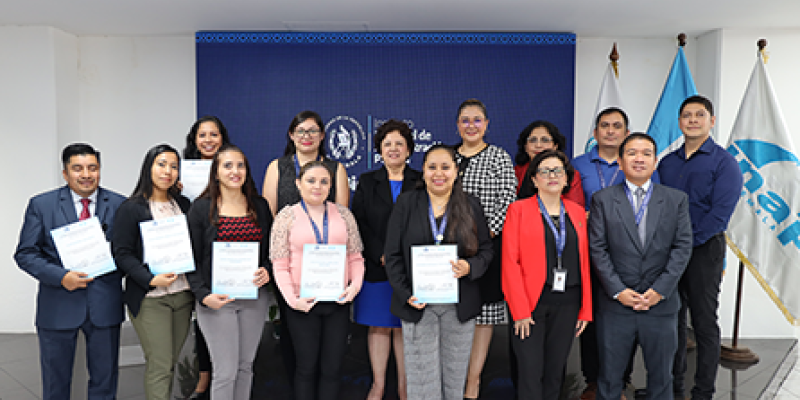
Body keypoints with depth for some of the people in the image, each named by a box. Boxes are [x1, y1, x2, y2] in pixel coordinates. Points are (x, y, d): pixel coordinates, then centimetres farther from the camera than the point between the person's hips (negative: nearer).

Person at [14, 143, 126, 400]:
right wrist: (61, 276, -16)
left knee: (105, 379, 13)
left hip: (105, 304, 1)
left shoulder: (119, 205, 1)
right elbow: (25, 254, -2)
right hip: (58, 306, 0)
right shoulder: (41, 205, 0)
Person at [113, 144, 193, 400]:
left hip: (183, 294, 5)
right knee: (159, 365, -4)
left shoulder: (184, 205, 11)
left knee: (170, 362, 12)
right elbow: (122, 254, -8)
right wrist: (151, 280, -19)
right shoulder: (132, 208, -4)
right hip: (150, 299, -5)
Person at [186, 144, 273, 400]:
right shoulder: (201, 208, -2)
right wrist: (203, 295, -13)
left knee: (246, 366, 12)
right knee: (226, 371, -4)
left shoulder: (260, 206, 8)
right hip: (216, 299, -3)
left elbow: (271, 249, 16)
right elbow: (191, 259, -2)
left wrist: (267, 271, -5)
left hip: (254, 298, 4)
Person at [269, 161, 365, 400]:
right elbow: (280, 264, -3)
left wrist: (356, 284, -7)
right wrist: (292, 298, -13)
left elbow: (355, 257, 9)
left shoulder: (343, 214, 7)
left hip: (338, 301, 2)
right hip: (303, 304, -2)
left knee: (332, 368, 9)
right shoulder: (286, 216, 0)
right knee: (306, 367, 8)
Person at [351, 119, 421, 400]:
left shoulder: (421, 182, 6)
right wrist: (381, 256, -11)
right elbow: (358, 226, 1)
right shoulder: (367, 182, 8)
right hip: (376, 268, 1)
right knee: (378, 326, 6)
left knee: (405, 327, 5)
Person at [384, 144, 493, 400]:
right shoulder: (406, 204, 3)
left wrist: (469, 268, -15)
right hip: (418, 304, -1)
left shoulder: (471, 206, 6)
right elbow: (392, 255, 1)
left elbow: (486, 250, 8)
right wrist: (406, 294, -9)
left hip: (460, 306, 1)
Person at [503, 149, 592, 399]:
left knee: (555, 371, 11)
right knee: (531, 373, -3)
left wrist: (585, 309, 6)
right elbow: (510, 261, -7)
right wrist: (520, 310, -13)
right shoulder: (518, 210, -1)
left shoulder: (577, 212, 11)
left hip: (567, 303, 4)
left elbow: (584, 262, 11)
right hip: (531, 303, -3)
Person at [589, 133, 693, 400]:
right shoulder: (602, 200, 2)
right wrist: (617, 290, -11)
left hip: (661, 305, 1)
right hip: (615, 306, -1)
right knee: (609, 377, 9)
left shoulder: (676, 199, 5)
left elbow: (683, 247, -1)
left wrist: (660, 290, -10)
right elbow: (597, 249, -3)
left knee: (661, 377, 14)